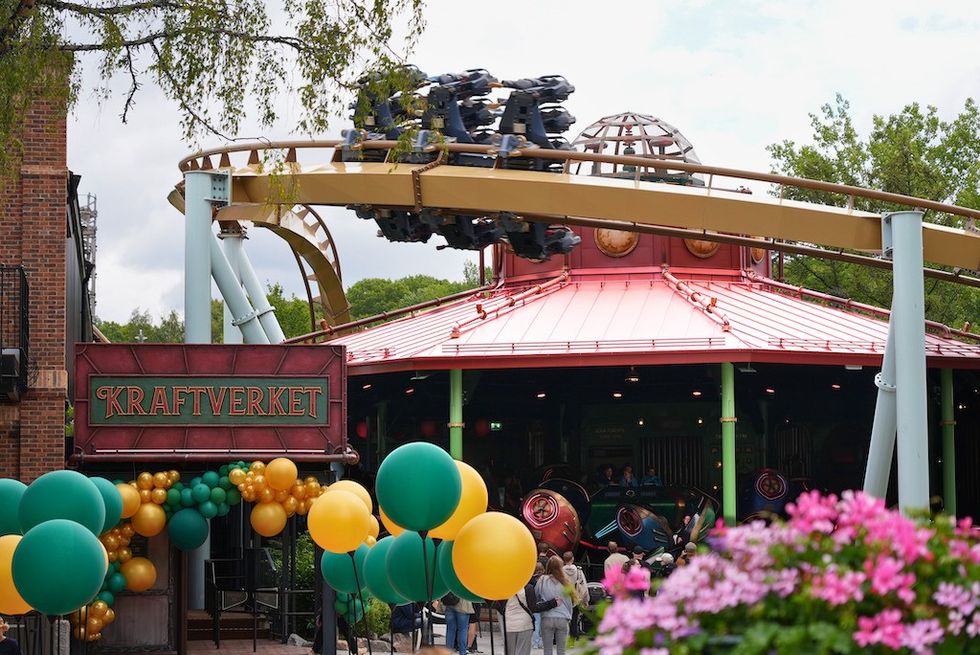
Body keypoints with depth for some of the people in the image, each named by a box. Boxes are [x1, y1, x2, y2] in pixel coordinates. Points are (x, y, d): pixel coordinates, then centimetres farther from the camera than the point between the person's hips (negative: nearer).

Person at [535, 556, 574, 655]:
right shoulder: (565, 582, -3)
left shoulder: (542, 581, -5)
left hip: (547, 618, 0)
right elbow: (569, 602, 5)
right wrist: (569, 616, 20)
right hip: (563, 618, 0)